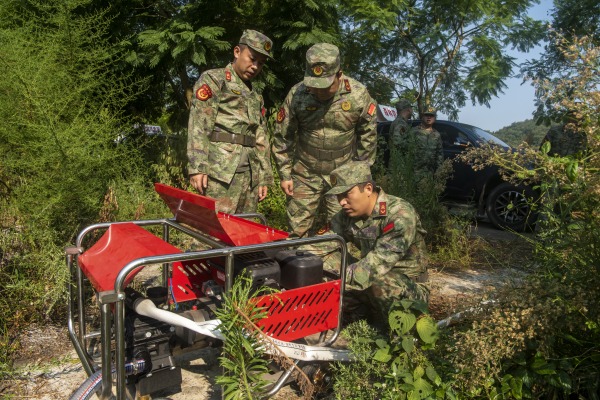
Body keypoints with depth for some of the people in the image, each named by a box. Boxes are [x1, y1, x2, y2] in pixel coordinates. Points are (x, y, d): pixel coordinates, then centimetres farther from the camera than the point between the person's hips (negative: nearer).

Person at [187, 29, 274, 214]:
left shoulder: (256, 97, 25)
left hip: (250, 173, 7)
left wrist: (264, 177, 15)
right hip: (220, 170, -6)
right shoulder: (213, 79, 5)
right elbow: (198, 126, -6)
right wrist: (197, 167, -16)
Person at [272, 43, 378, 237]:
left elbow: (368, 135, 0)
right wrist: (285, 175, -1)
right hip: (305, 174, 1)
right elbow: (282, 137, -2)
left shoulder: (359, 95, -13)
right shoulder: (297, 95, -13)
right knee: (297, 230, 6)